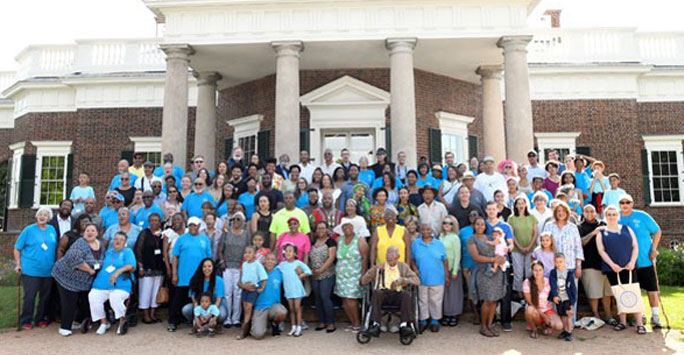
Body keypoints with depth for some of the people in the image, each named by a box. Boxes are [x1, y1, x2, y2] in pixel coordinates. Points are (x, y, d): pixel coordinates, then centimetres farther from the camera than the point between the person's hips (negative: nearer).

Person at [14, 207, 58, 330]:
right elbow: (17, 248, 0)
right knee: (29, 296, -1)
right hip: (30, 270, -4)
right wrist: (18, 264, -7)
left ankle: (40, 319, 23)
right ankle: (26, 321, 13)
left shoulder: (52, 230, 9)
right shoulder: (28, 230, -2)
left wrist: (56, 264, 12)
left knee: (45, 296, 10)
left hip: (48, 271, 4)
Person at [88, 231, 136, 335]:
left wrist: (118, 271, -18)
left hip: (120, 286, -5)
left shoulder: (127, 252, 9)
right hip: (101, 284, 5)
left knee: (115, 298, -33)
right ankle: (104, 322, -2)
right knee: (92, 296, -23)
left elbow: (131, 267, -5)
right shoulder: (108, 252, 25)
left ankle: (122, 320, -5)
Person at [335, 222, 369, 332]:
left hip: (354, 275, -5)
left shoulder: (360, 240, -5)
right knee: (344, 301, 6)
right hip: (341, 275, 5)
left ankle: (357, 324, 7)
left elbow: (365, 258, -9)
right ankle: (353, 323, 19)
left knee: (350, 300, -10)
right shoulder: (340, 239, 11)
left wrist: (363, 275, -15)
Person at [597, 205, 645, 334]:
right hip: (612, 268, 0)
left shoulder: (627, 229, 13)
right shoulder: (601, 233, 10)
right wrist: (612, 264, -11)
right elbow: (601, 251, 1)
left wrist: (632, 262, -7)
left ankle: (639, 323, -1)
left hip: (629, 266, 0)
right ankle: (623, 322, 12)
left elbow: (635, 246, 7)